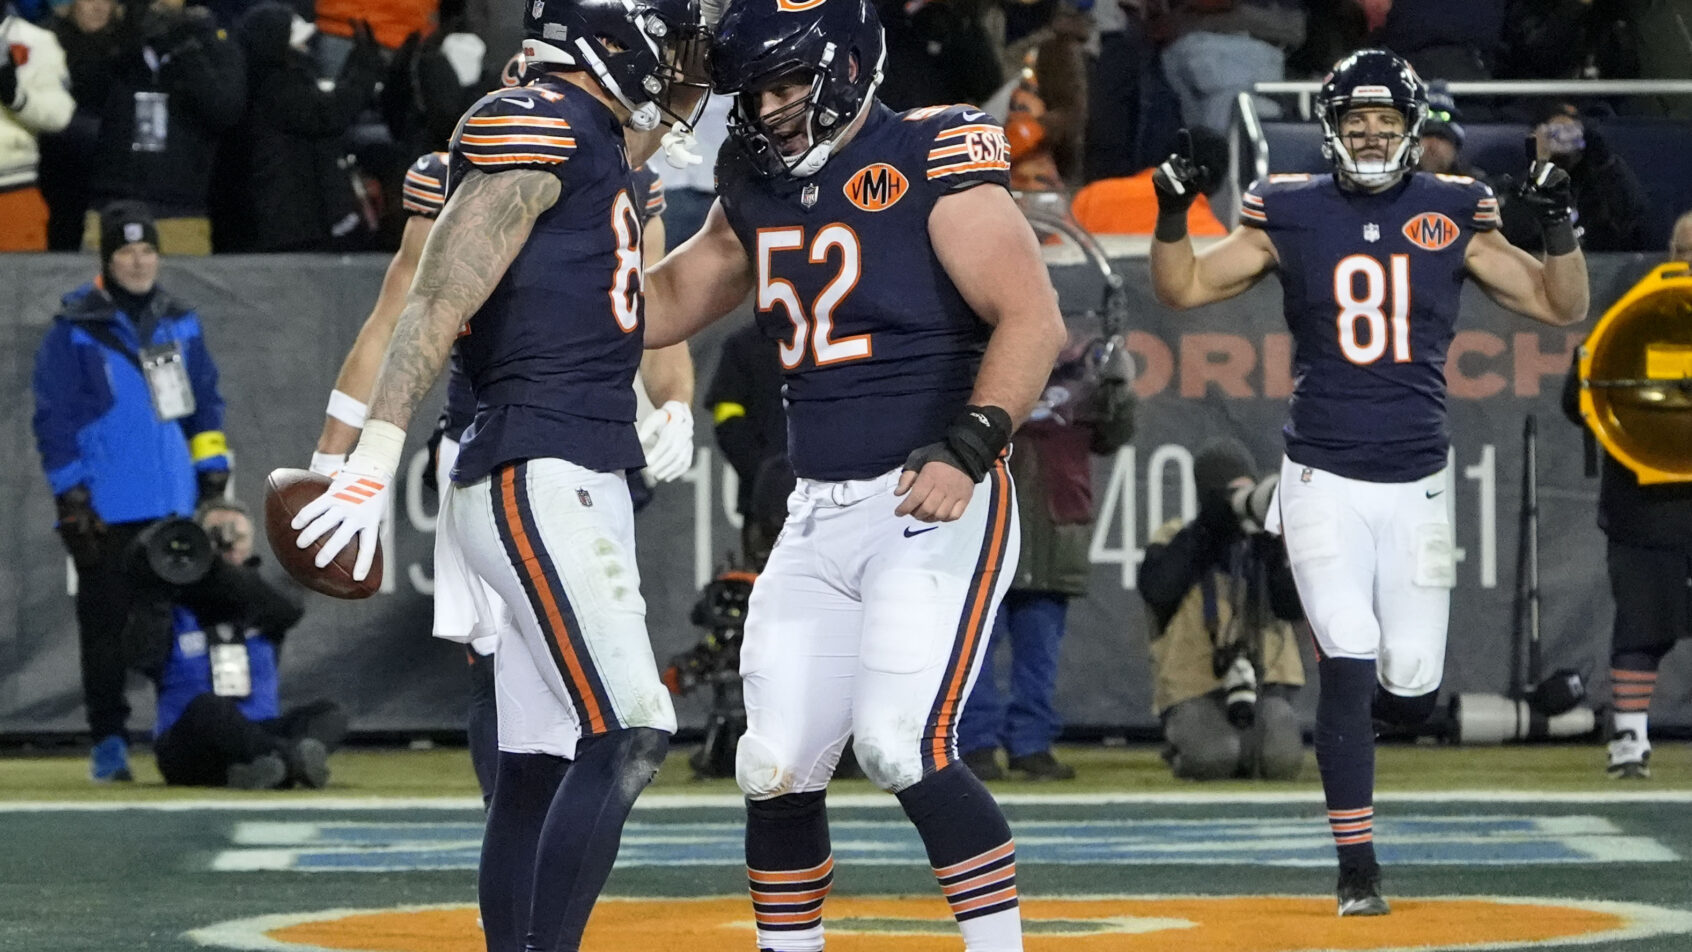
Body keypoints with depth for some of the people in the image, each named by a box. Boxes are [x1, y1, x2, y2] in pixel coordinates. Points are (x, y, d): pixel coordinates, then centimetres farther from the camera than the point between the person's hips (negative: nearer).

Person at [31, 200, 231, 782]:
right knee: (107, 627, -3)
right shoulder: (74, 331, -2)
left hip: (177, 510, 4)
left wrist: (213, 477, 10)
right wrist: (72, 499, -8)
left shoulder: (181, 325, 12)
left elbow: (205, 402, 18)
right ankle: (109, 743, 2)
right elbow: (54, 417, -3)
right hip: (106, 510, -4)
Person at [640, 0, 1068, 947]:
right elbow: (668, 303, 24)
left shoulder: (932, 163, -10)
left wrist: (968, 449, -28)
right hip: (820, 516, 7)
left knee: (901, 747, -20)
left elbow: (1034, 320, -17)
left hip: (939, 508, -7)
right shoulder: (759, 191, 12)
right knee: (778, 770, 5)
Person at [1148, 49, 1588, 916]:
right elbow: (1183, 290, 4)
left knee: (1410, 691, 0)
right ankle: (1356, 866, -5)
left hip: (1417, 481, 2)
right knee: (1348, 666, -14)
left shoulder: (1453, 217, 2)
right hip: (1324, 478, -2)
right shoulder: (1290, 216, 0)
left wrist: (1559, 228, -14)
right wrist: (1172, 218, -14)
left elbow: (1560, 307, 3)